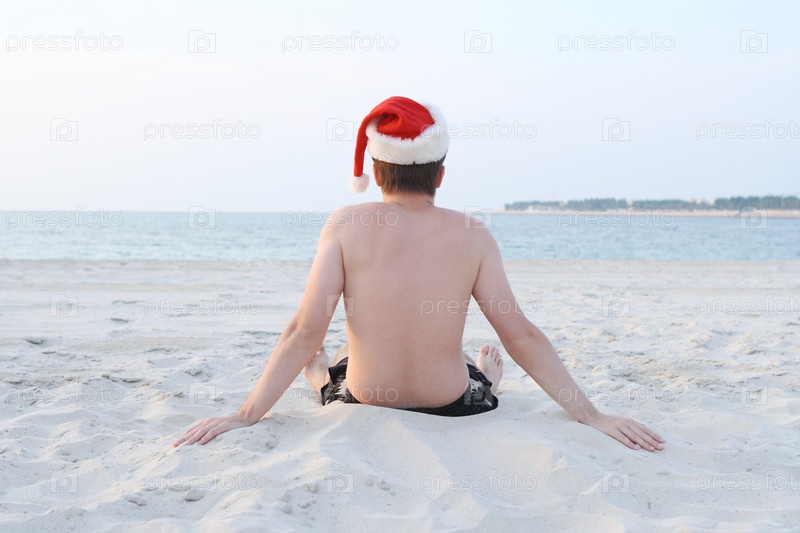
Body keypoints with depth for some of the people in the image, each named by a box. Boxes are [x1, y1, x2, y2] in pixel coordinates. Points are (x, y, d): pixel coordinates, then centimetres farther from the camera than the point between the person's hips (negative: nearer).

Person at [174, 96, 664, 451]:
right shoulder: (472, 235, -13)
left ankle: (318, 374, 71)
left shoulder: (346, 225, -15)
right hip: (452, 411, 0)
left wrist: (244, 416, -14)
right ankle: (489, 382, 71)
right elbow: (522, 336, -12)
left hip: (363, 406, 0)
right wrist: (592, 415, -6)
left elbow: (305, 332, -19)